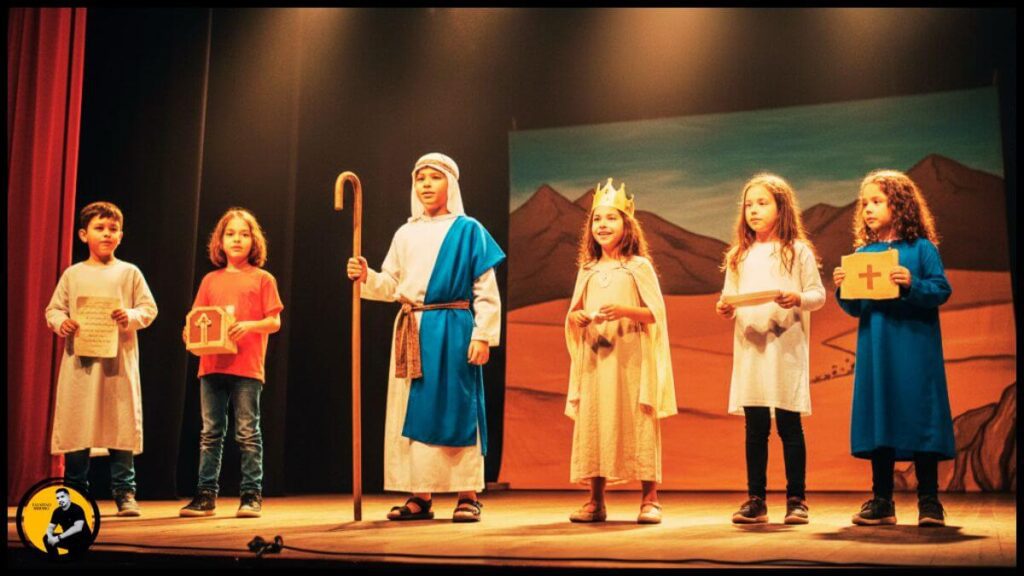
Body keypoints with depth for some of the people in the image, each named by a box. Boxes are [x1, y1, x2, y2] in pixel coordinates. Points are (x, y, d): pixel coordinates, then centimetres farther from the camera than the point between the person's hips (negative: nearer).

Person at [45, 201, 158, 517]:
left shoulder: (129, 273, 7)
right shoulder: (73, 274, 10)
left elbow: (149, 308, 3)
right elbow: (53, 308, 11)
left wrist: (131, 317, -16)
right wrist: (60, 322, -10)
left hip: (119, 360, -1)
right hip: (79, 360, 1)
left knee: (121, 425, -1)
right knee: (75, 427, 2)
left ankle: (125, 494, 7)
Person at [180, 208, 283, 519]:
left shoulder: (262, 279, 4)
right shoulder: (211, 280, 13)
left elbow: (274, 321, -1)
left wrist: (250, 325, -19)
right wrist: (191, 333, -8)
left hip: (247, 367, -4)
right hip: (212, 364, 4)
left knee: (247, 432, 0)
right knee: (210, 432, 7)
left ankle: (252, 494, 6)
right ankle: (206, 494, 13)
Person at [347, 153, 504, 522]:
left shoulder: (468, 230, 1)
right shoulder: (406, 234, 15)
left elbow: (486, 290, -2)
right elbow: (390, 285, 12)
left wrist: (483, 335, -10)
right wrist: (366, 277, -8)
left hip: (452, 329, -5)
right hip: (412, 331, 5)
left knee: (455, 409, -4)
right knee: (412, 410, 4)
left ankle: (468, 495, 2)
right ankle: (420, 495, 11)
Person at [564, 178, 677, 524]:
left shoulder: (639, 266, 1)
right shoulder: (587, 270, 14)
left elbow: (656, 313, -5)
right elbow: (574, 314, 18)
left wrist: (625, 310, -20)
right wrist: (575, 317, -4)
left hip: (631, 359, -4)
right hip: (594, 360, 5)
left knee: (638, 424, -5)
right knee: (593, 424, 3)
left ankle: (649, 499, 3)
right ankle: (596, 501, 10)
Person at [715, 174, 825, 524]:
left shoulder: (797, 250, 3)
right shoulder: (739, 256, 15)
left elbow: (818, 295, 0)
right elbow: (730, 298, 15)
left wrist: (798, 298, -19)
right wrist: (724, 309, -6)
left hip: (786, 348, -3)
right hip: (749, 348, 4)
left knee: (789, 424, 0)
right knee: (754, 427, 5)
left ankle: (796, 499, 9)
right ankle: (755, 500, 11)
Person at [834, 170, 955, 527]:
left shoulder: (921, 248, 0)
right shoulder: (862, 253, 10)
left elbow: (942, 290, -6)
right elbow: (854, 309, 12)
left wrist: (912, 284, -22)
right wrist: (842, 289, -7)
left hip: (914, 348, -4)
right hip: (875, 350, 4)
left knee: (920, 416, -2)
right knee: (877, 417, 5)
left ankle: (928, 499, 7)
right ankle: (881, 500, 13)